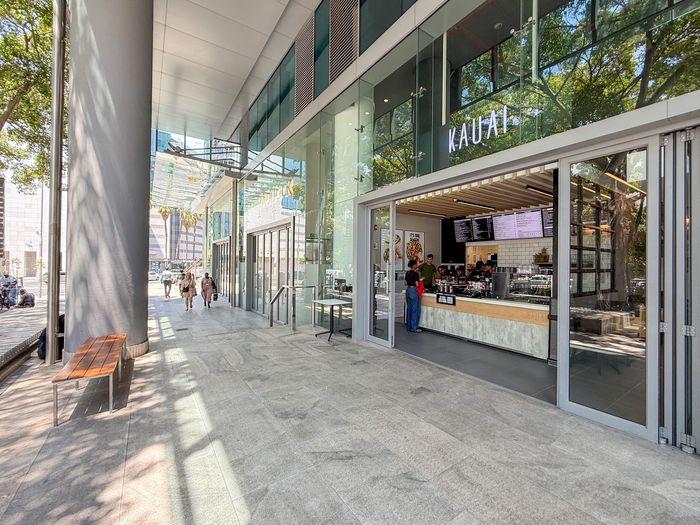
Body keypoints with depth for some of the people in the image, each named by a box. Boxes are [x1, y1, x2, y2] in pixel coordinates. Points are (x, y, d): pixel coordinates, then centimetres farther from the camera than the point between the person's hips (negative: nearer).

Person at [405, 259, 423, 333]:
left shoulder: (407, 273, 8)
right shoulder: (415, 273, -15)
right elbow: (417, 284, -16)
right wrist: (420, 280, 0)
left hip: (408, 290, 8)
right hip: (414, 290, -8)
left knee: (409, 308, 14)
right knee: (415, 309, 0)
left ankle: (408, 326, 21)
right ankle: (413, 328, 3)